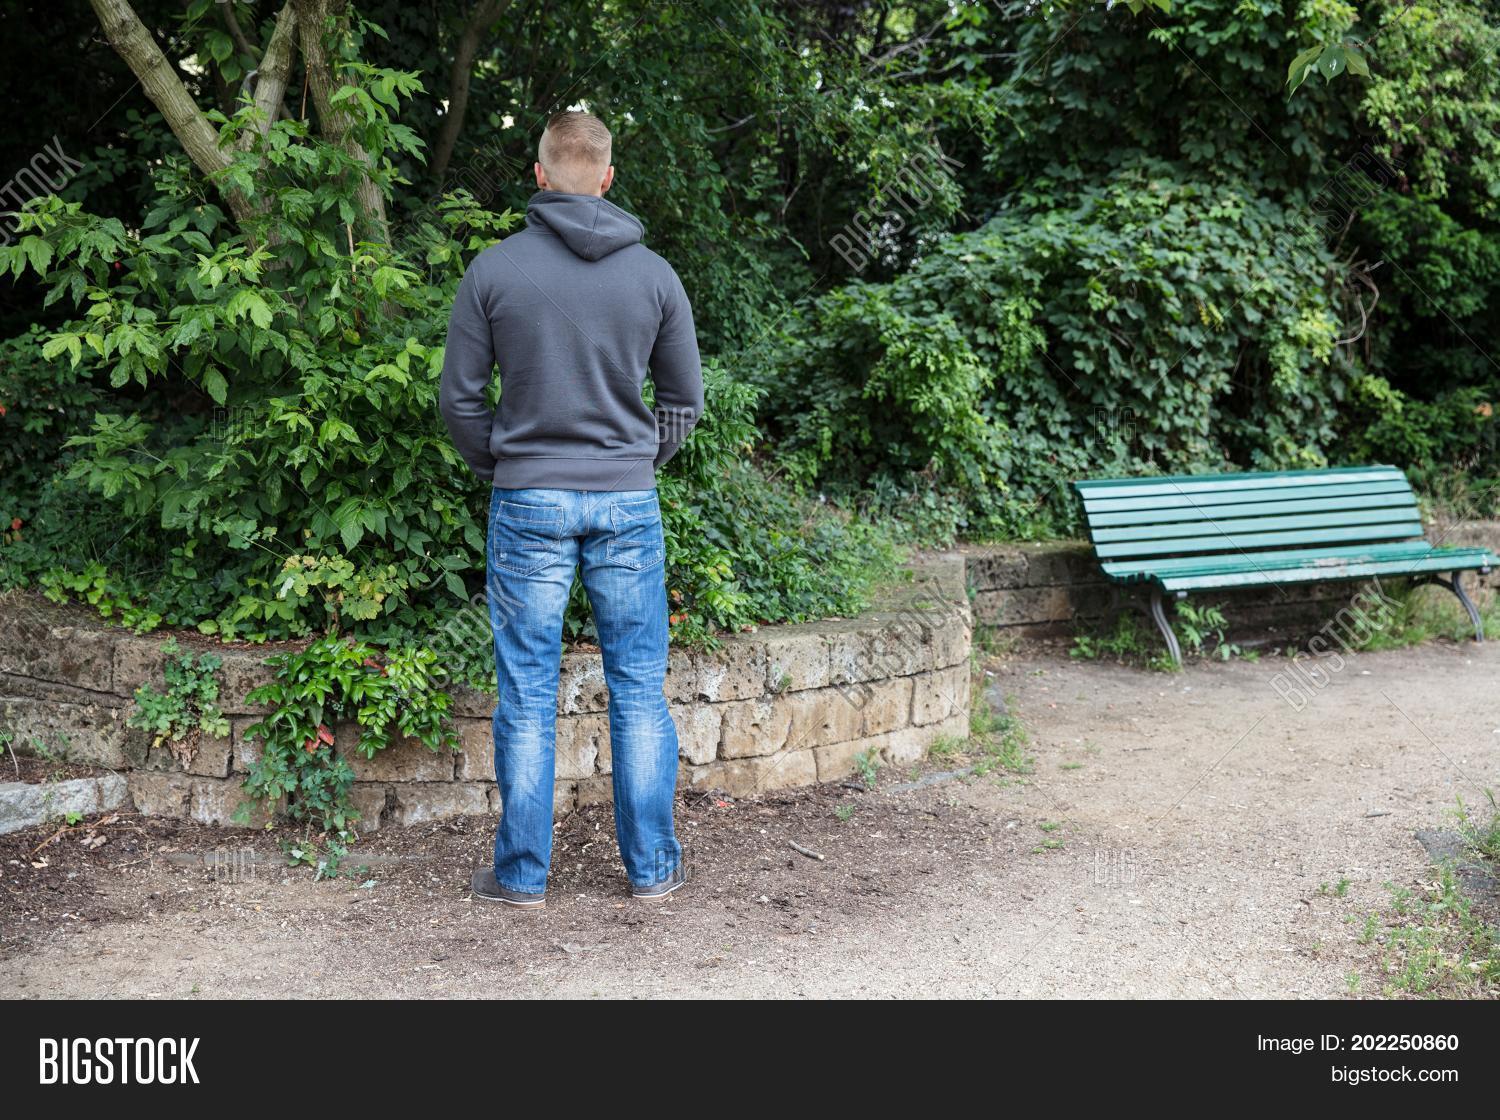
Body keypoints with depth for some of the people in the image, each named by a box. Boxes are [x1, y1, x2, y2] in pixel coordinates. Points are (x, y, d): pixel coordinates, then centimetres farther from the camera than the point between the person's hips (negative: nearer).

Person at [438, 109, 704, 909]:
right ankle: (652, 866, 15)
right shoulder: (653, 274, 1)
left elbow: (458, 398, -1)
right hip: (627, 501, 1)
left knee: (527, 697, 6)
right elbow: (686, 400, 7)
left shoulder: (494, 271, -3)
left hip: (528, 503, -1)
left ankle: (523, 873, 13)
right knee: (639, 691, 9)